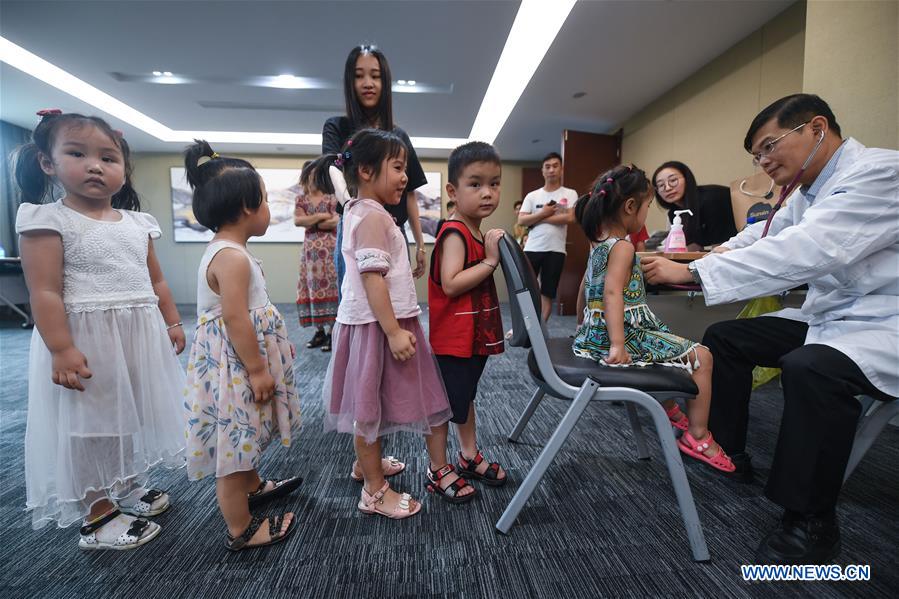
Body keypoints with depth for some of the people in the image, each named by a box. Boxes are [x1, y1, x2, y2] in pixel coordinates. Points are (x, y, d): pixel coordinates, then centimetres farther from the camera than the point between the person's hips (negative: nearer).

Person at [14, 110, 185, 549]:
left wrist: (172, 323, 10)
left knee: (130, 416, 19)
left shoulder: (137, 222, 9)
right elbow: (44, 292, -14)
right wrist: (61, 349, -21)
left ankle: (127, 488, 40)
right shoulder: (49, 220, -8)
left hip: (140, 337, 6)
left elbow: (156, 281, 13)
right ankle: (98, 515, 23)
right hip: (86, 340, -6)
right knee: (90, 426, 6)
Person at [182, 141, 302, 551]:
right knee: (235, 440, 4)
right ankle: (241, 531, 22)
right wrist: (258, 369, -20)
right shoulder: (233, 257, -23)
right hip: (236, 367, -11)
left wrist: (258, 365, 23)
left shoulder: (221, 249, 10)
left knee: (242, 436, 27)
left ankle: (253, 487, 49)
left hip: (233, 364, 11)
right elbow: (236, 318, -26)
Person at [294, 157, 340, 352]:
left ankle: (331, 331, -2)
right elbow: (297, 220, -4)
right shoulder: (301, 199, 12)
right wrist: (321, 216, -11)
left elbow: (336, 222, -13)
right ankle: (319, 330, 14)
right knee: (312, 288, 5)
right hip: (310, 249, 5)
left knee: (329, 287, -7)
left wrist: (310, 222, -6)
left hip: (329, 249, -5)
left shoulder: (331, 198, -1)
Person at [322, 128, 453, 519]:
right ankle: (375, 491, 18)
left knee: (368, 400, 21)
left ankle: (366, 462, 41)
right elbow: (372, 277, -25)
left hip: (373, 321, 10)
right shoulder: (373, 215, -17)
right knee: (370, 403, 2)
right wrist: (394, 331, -25)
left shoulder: (360, 212, 15)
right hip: (375, 324, -10)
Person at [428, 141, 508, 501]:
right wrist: (491, 260, -26)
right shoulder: (455, 233, -19)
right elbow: (451, 284, -29)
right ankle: (437, 470, 25)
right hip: (452, 339, -10)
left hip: (476, 335, 10)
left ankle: (470, 456, 41)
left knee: (466, 396, 23)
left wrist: (499, 252, 9)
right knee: (444, 403, 6)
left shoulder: (478, 232, 10)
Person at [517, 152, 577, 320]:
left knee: (548, 293, 6)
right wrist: (543, 213, -11)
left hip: (556, 250, -1)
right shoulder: (532, 196, 9)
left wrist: (539, 218, -8)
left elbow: (570, 218, -11)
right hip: (532, 249, 1)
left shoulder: (570, 194, 5)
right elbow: (521, 221, -1)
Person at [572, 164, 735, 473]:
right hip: (628, 334, -10)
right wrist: (618, 345, -36)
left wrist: (586, 328, 31)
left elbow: (585, 290, 19)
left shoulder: (597, 243, 11)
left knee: (675, 345, 35)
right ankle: (698, 436, 13)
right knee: (701, 357, 3)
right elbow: (612, 293, -30)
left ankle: (669, 408, 47)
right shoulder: (623, 247, -16)